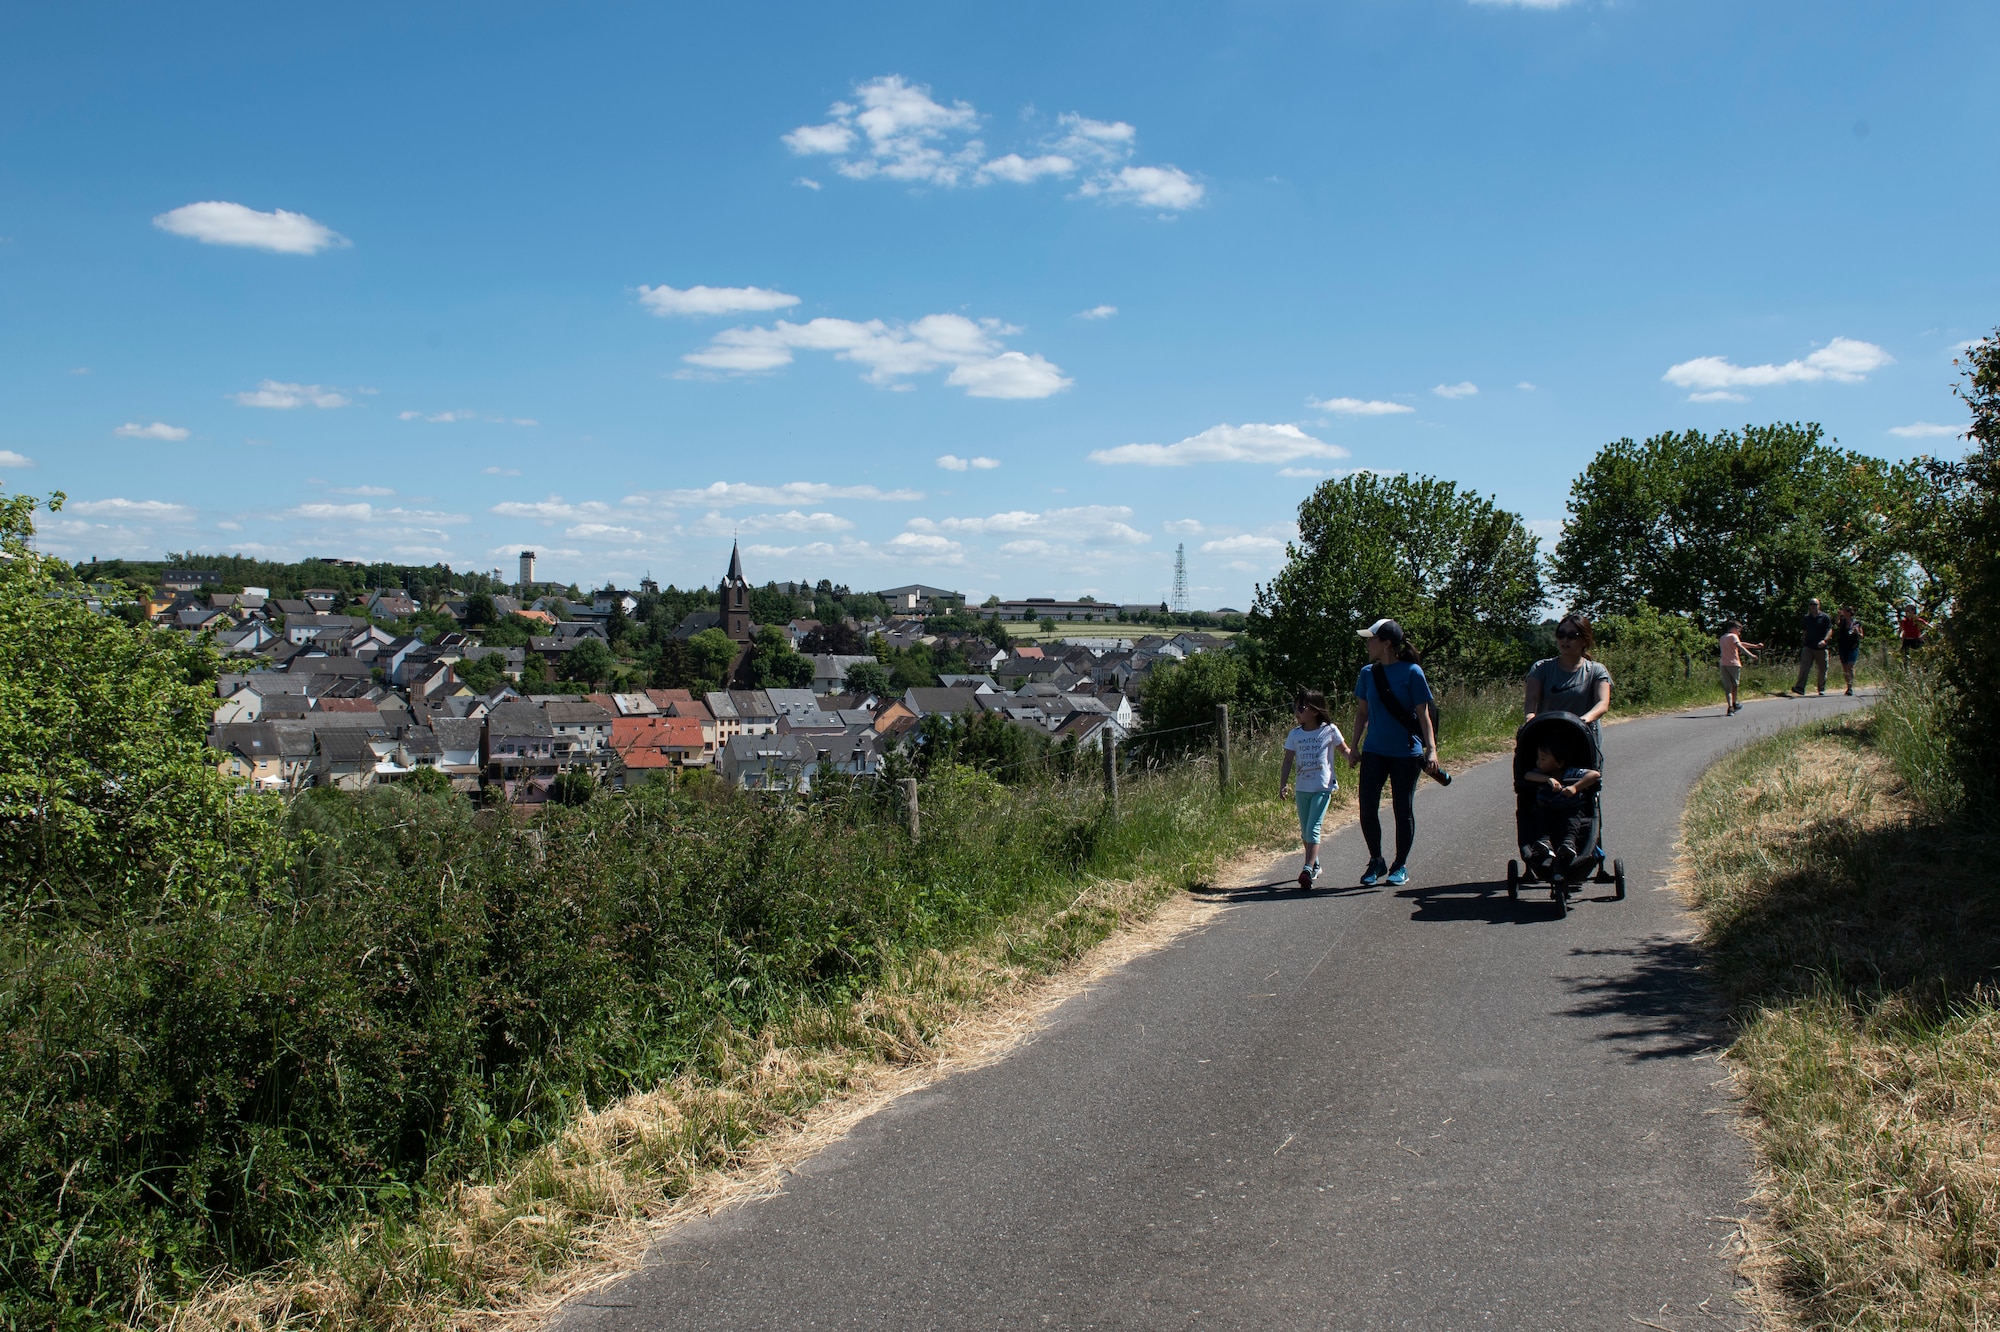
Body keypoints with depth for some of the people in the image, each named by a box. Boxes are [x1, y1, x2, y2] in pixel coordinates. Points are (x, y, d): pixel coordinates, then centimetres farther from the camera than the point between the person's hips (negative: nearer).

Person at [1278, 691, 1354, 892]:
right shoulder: (1295, 735, 3)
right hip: (1302, 788, 5)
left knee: (1313, 829, -14)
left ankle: (1308, 870, -18)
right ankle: (1315, 865, 31)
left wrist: (1353, 757, -15)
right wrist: (1283, 785, -5)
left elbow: (1343, 750, 7)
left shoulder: (1329, 730, -5)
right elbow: (1288, 761, 4)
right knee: (1305, 832, 12)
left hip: (1323, 787, -5)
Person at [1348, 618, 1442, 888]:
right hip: (1374, 751, 4)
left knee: (1403, 809, 5)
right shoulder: (1368, 673, 5)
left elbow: (1423, 714, -5)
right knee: (1367, 807, -4)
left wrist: (1431, 749, -12)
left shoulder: (1412, 672, -7)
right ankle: (1376, 861, 14)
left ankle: (1400, 866, 19)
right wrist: (1355, 747, 11)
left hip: (1406, 752, -3)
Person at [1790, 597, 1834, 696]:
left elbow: (1830, 631, -4)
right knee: (1804, 667, -13)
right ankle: (1800, 688, -22)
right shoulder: (1806, 618, 12)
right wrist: (1802, 644, 16)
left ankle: (1822, 690, 17)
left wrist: (1825, 640, -22)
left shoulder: (1825, 617, 1)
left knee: (1822, 669, 5)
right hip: (1808, 646, 2)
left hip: (1821, 647, -2)